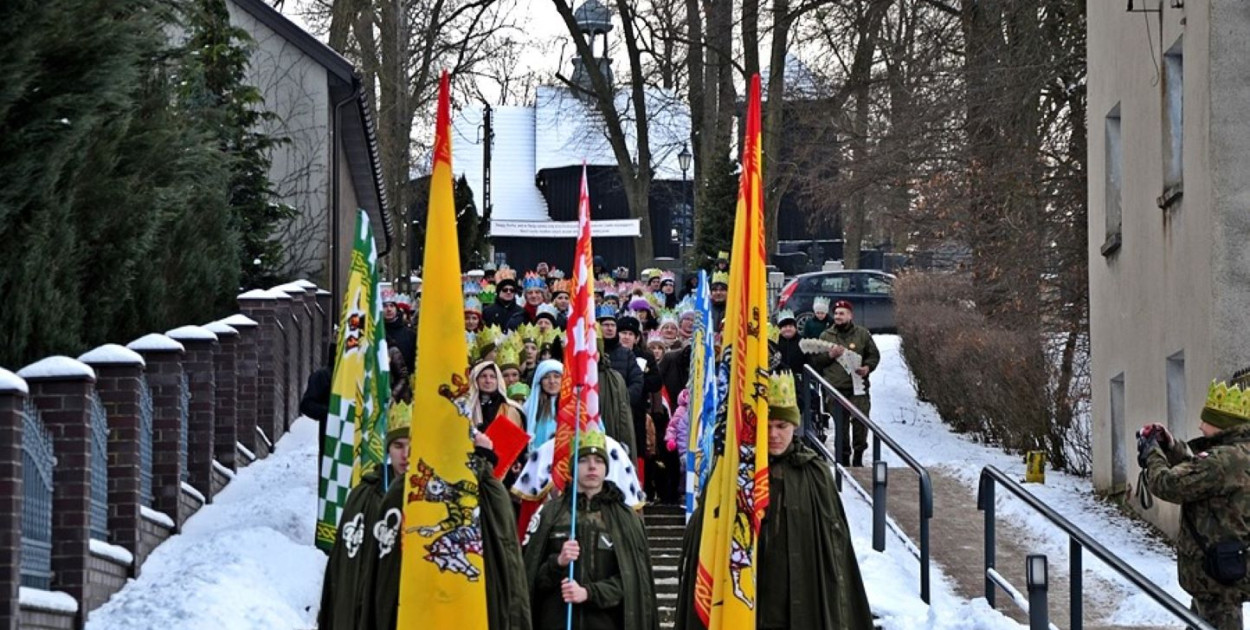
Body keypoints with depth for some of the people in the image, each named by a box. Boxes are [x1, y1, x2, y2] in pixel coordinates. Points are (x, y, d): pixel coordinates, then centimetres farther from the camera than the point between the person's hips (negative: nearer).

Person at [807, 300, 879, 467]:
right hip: (835, 388, 1)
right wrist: (830, 355, -9)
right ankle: (843, 458, 11)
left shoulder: (862, 334, 9)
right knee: (840, 425, 2)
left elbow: (874, 355, 14)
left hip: (858, 387, -1)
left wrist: (867, 367, -5)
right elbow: (814, 361, 9)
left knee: (861, 421, -7)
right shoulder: (826, 336, 10)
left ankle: (858, 456, 8)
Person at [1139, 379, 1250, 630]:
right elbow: (1197, 471, 22)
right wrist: (1170, 446, 7)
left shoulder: (1224, 461, -24)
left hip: (1218, 573, -10)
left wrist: (1151, 453, -5)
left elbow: (1168, 485, -23)